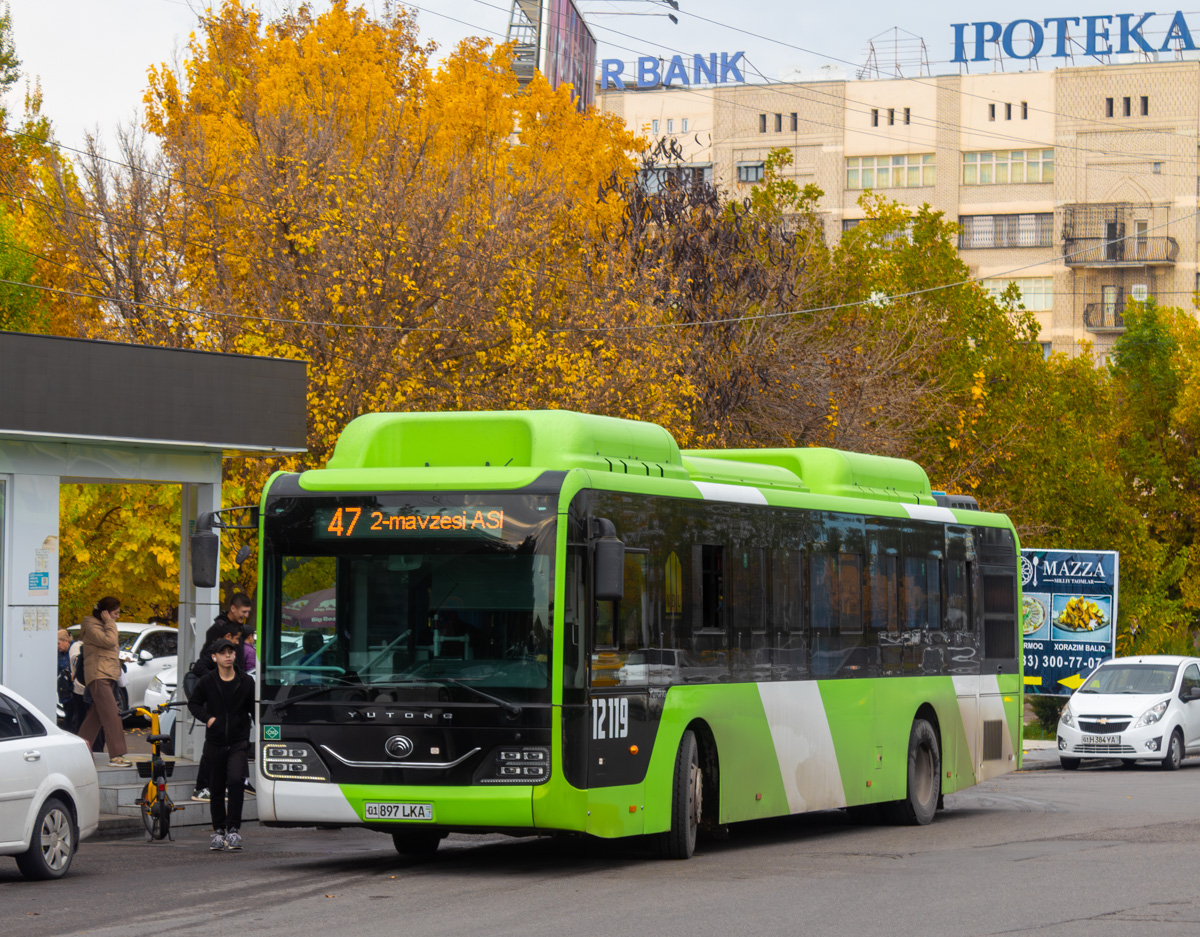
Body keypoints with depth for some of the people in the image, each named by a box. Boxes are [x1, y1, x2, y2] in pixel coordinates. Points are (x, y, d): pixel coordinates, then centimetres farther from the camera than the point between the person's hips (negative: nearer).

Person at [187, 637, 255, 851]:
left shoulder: (246, 682, 1)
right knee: (217, 788, 8)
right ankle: (218, 831, 22)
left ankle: (234, 829, -13)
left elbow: (254, 710, 9)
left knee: (236, 780, -20)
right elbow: (193, 703, 12)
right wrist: (207, 718, -6)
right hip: (215, 743, 1)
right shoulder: (206, 682, 0)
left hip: (239, 742, -1)